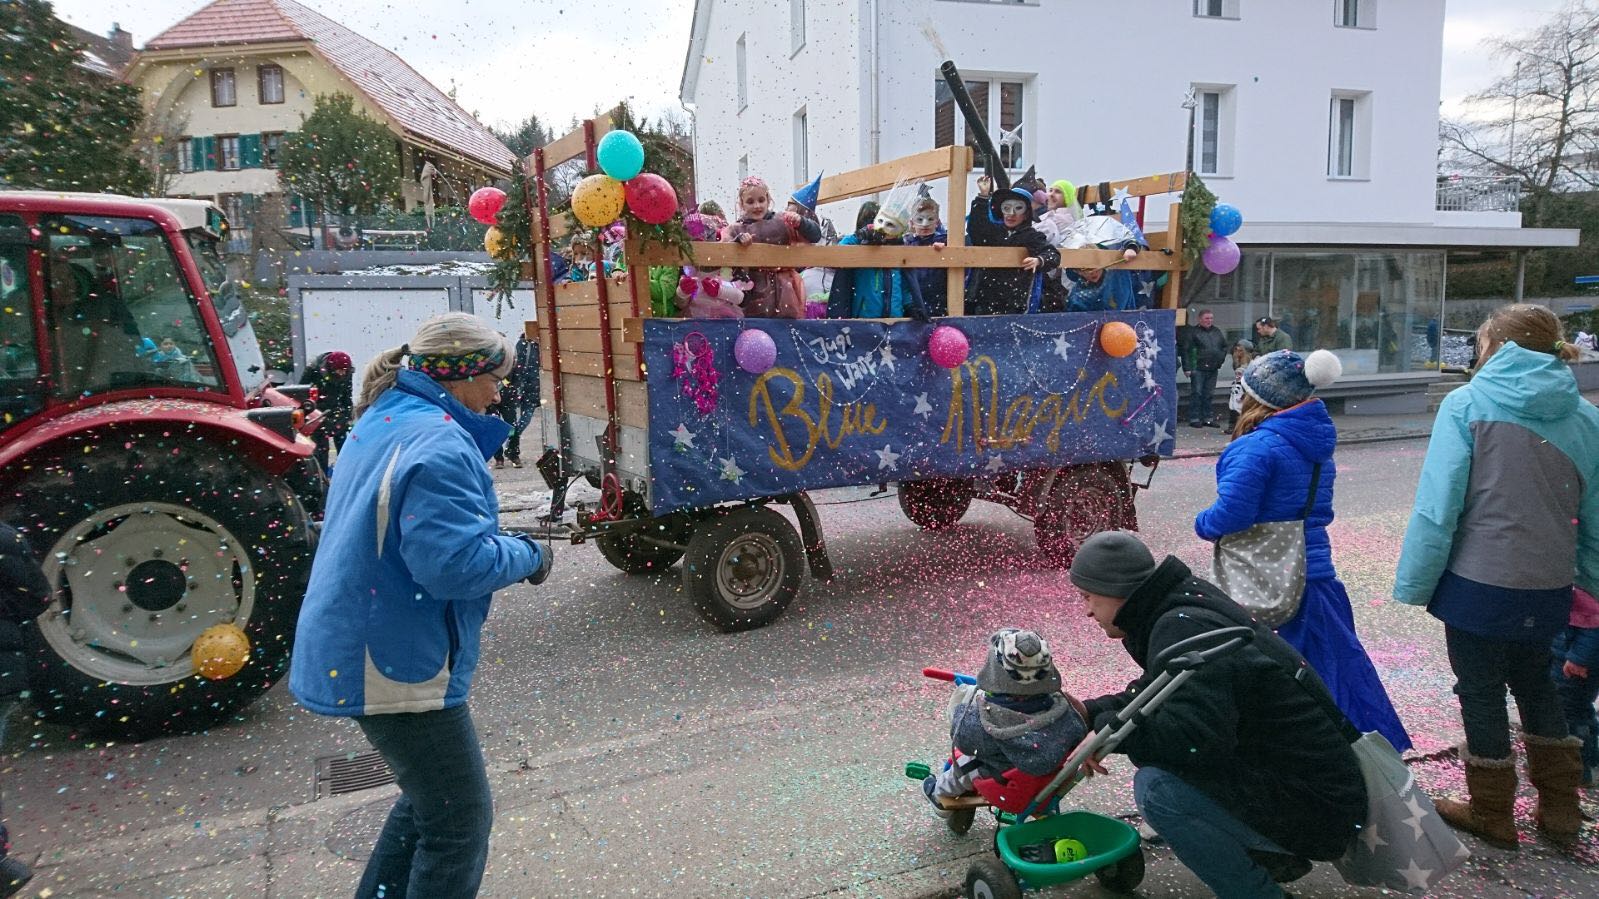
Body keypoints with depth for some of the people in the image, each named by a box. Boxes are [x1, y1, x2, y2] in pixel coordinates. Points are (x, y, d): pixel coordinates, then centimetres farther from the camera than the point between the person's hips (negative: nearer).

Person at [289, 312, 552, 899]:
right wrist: (526, 557, -12)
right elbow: (455, 563, -30)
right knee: (460, 825, 4)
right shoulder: (438, 443, -22)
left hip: (360, 649, 10)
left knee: (428, 800, 26)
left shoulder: (383, 421, 10)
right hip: (395, 663, -10)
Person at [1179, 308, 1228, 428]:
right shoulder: (1192, 332, -4)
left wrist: (1220, 360, 13)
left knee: (1208, 394, 10)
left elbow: (1224, 346, 27)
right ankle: (1194, 419, -1)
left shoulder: (1217, 332, 15)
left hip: (1213, 369, 6)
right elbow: (1186, 351, -9)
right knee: (1196, 393, -5)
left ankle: (1207, 418, 15)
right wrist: (1187, 368, -14)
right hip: (1198, 368, -6)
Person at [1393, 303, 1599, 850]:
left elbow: (1437, 506, -16)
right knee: (1534, 683, 26)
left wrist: (1414, 584, -10)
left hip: (1479, 584, -5)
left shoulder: (1467, 404, -12)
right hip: (1549, 588, 5)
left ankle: (1492, 816, 27)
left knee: (1481, 693, 12)